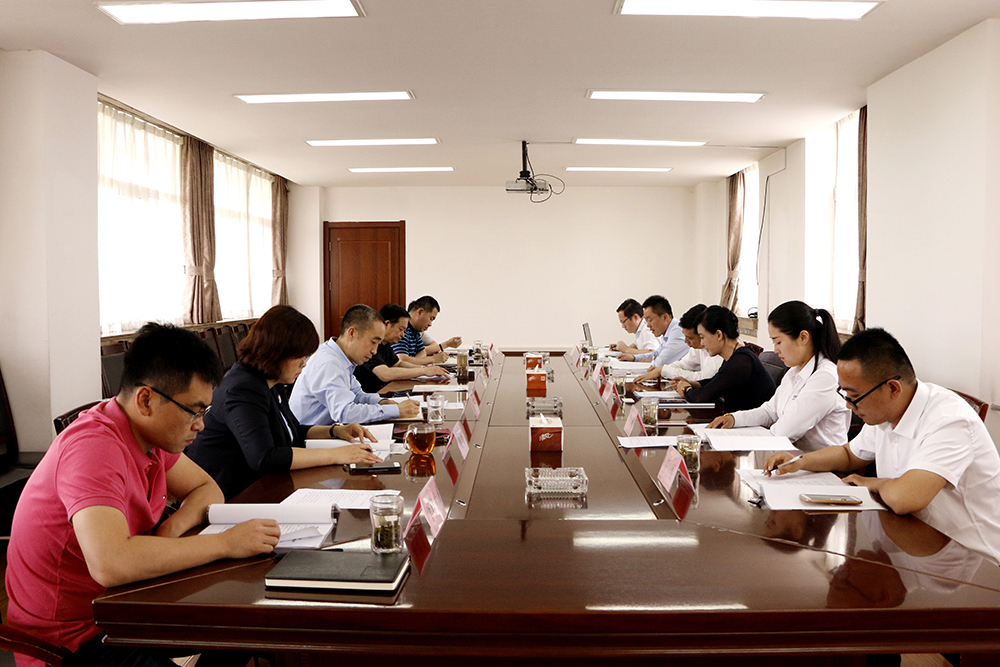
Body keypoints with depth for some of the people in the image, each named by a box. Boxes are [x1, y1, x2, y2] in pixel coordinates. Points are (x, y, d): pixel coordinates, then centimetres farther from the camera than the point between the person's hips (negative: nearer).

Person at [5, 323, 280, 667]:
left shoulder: (149, 431, -1)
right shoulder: (94, 446, -29)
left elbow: (207, 490, 9)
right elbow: (110, 564, -41)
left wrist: (172, 527, -14)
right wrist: (225, 543, -33)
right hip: (71, 639, -9)